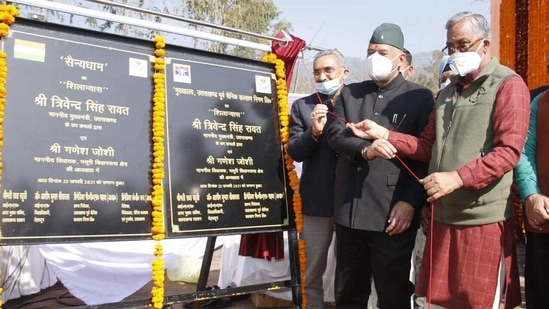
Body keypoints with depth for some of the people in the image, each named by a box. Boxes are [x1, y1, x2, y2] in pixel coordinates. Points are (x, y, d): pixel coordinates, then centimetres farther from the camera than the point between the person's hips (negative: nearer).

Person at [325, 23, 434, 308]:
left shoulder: (420, 97, 2)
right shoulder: (350, 93, 14)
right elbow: (334, 133, 1)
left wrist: (410, 202, -13)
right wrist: (363, 149, -19)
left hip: (393, 214, -4)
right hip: (348, 212, 4)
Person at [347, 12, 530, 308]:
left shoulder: (509, 85, -5)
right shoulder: (447, 92, 19)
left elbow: (508, 151, -16)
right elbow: (428, 146, 17)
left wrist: (457, 178, -24)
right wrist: (384, 134, 5)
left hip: (483, 219, -7)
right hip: (443, 215, 7)